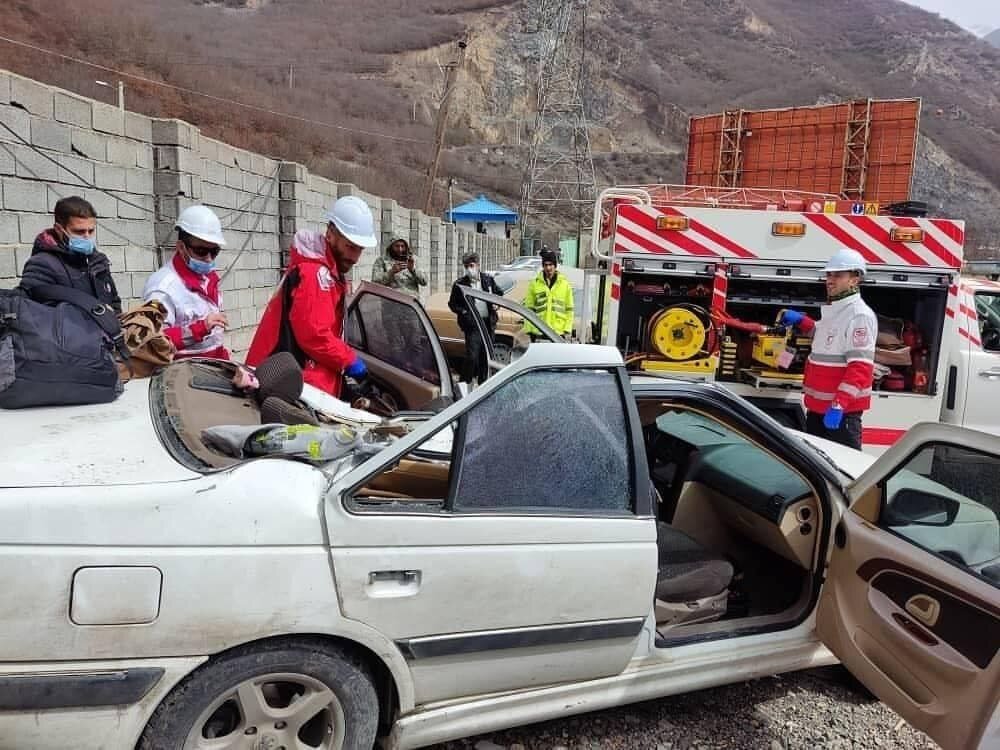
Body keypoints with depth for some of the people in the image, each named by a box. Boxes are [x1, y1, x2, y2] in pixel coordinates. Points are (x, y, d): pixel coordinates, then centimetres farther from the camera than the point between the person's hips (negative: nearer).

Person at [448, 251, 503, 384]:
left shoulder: (488, 280, 4)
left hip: (488, 323, 4)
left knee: (485, 356, 13)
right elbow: (452, 304, 3)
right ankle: (465, 382, 0)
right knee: (472, 356, -12)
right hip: (472, 325, -4)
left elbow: (499, 294, 18)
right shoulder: (459, 284, -4)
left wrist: (496, 304, 0)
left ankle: (483, 382, 28)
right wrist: (463, 311, -14)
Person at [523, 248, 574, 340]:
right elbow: (529, 308, 6)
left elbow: (569, 309, 8)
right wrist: (529, 329, -1)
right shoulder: (535, 283, 5)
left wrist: (567, 328, -1)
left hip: (558, 332, 0)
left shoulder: (564, 284, 7)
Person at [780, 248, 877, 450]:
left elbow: (860, 367, -24)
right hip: (818, 405, 10)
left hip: (842, 410, -10)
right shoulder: (832, 310, 15)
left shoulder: (860, 315, -16)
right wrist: (801, 321, 24)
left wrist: (840, 403, -32)